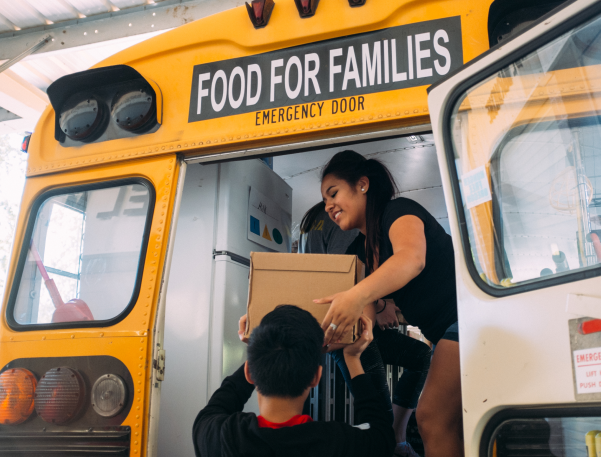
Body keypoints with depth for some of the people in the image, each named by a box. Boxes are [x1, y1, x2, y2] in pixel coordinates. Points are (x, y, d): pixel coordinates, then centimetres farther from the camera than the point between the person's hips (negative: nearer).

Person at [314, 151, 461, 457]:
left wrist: (358, 295, -45)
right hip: (447, 333, 10)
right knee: (450, 426, 14)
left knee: (432, 418, -14)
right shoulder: (360, 251, 16)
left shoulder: (398, 211, -10)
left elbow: (412, 257, -32)